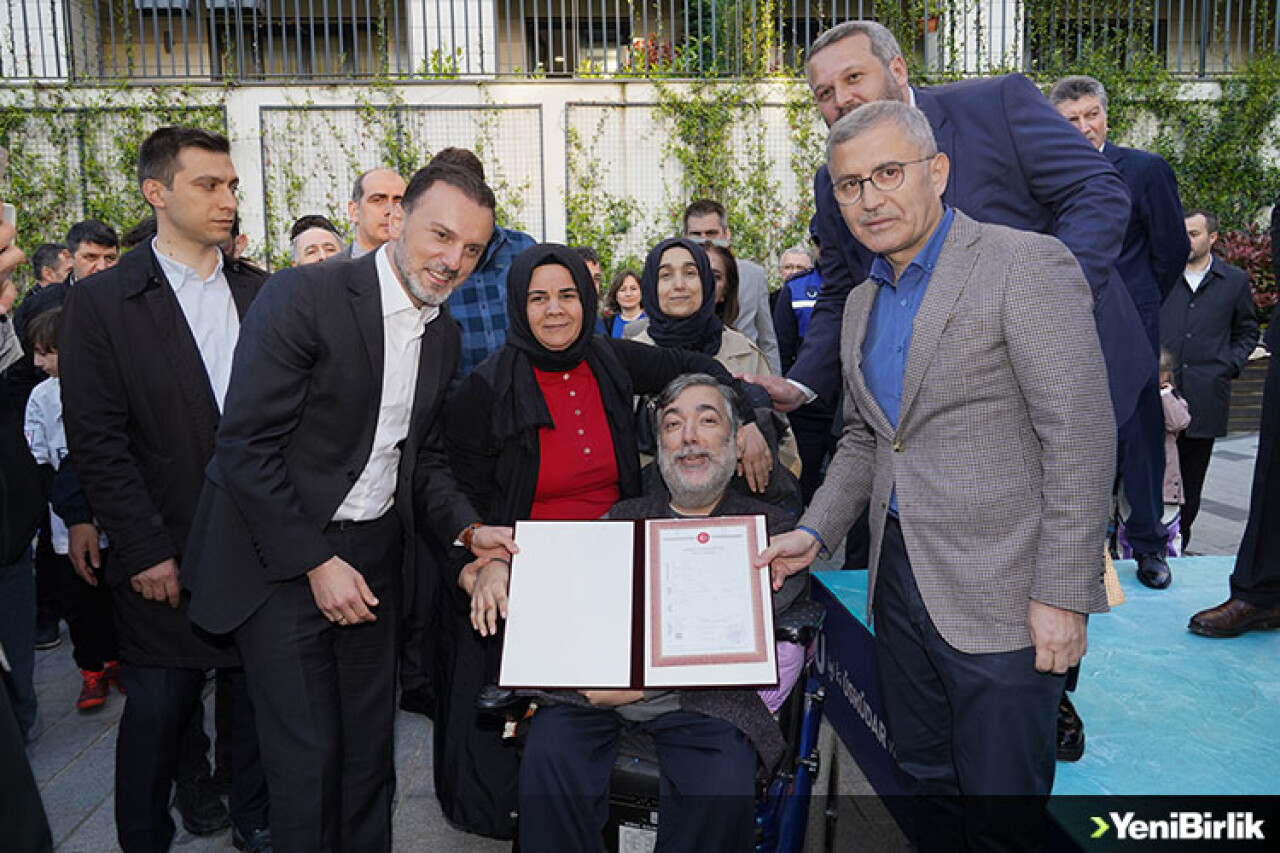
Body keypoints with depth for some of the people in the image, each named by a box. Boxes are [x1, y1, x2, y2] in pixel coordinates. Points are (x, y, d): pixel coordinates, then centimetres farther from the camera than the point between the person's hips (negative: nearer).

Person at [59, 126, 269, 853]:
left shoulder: (262, 294, 7)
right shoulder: (102, 302, -3)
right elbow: (96, 440, -7)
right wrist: (144, 552, -10)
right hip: (168, 554, -3)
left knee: (263, 697, 13)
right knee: (159, 711, 8)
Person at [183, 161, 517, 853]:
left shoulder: (443, 333, 7)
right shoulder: (303, 296, -16)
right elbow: (246, 447, -18)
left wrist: (467, 530, -3)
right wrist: (317, 563, -17)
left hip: (375, 556, 6)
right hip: (282, 557, -6)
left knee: (369, 743, 15)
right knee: (307, 753, 3)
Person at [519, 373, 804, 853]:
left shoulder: (770, 529, 12)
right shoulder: (625, 517, 22)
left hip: (702, 700, -2)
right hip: (595, 691, 2)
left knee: (725, 788, -29)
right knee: (548, 751, -27)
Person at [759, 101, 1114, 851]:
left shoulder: (1026, 264, -10)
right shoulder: (862, 303, 13)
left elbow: (1081, 435, -15)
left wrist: (1061, 594, -17)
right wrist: (816, 532, 6)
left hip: (997, 593, -7)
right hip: (899, 581, 7)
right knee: (930, 783, 19)